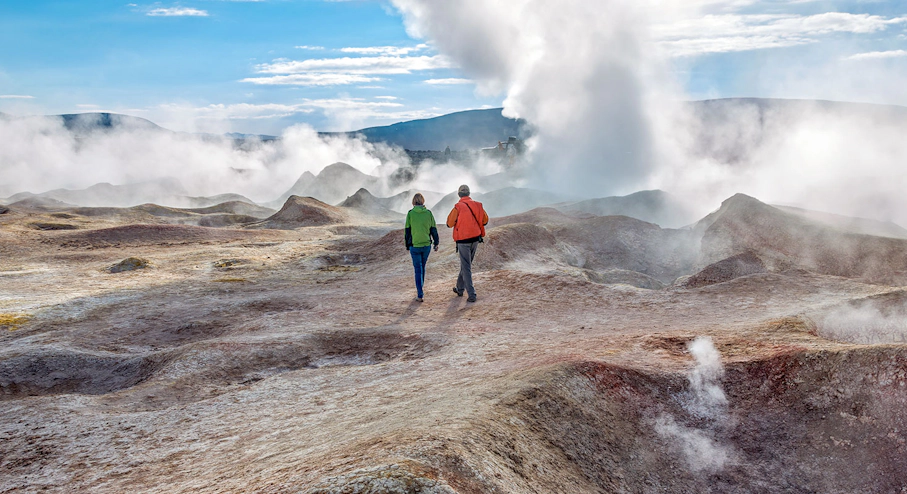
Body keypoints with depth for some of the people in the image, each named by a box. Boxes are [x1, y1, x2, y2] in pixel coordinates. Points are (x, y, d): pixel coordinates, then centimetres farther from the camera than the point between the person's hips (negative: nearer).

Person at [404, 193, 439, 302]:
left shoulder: (410, 213, -6)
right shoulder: (428, 213, 0)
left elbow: (407, 231, -2)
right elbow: (433, 229, 3)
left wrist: (407, 246, 9)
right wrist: (436, 243, 14)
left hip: (415, 246, -2)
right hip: (426, 245, 2)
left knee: (418, 270, 3)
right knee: (422, 267, 19)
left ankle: (420, 295, -3)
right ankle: (419, 290, 31)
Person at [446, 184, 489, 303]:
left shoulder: (458, 207, -12)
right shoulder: (478, 205, 1)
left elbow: (449, 224, -6)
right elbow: (485, 220, 10)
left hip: (463, 240, -5)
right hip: (475, 239, 5)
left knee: (466, 267, -1)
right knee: (466, 264, 20)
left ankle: (471, 295, -7)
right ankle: (460, 288, 33)